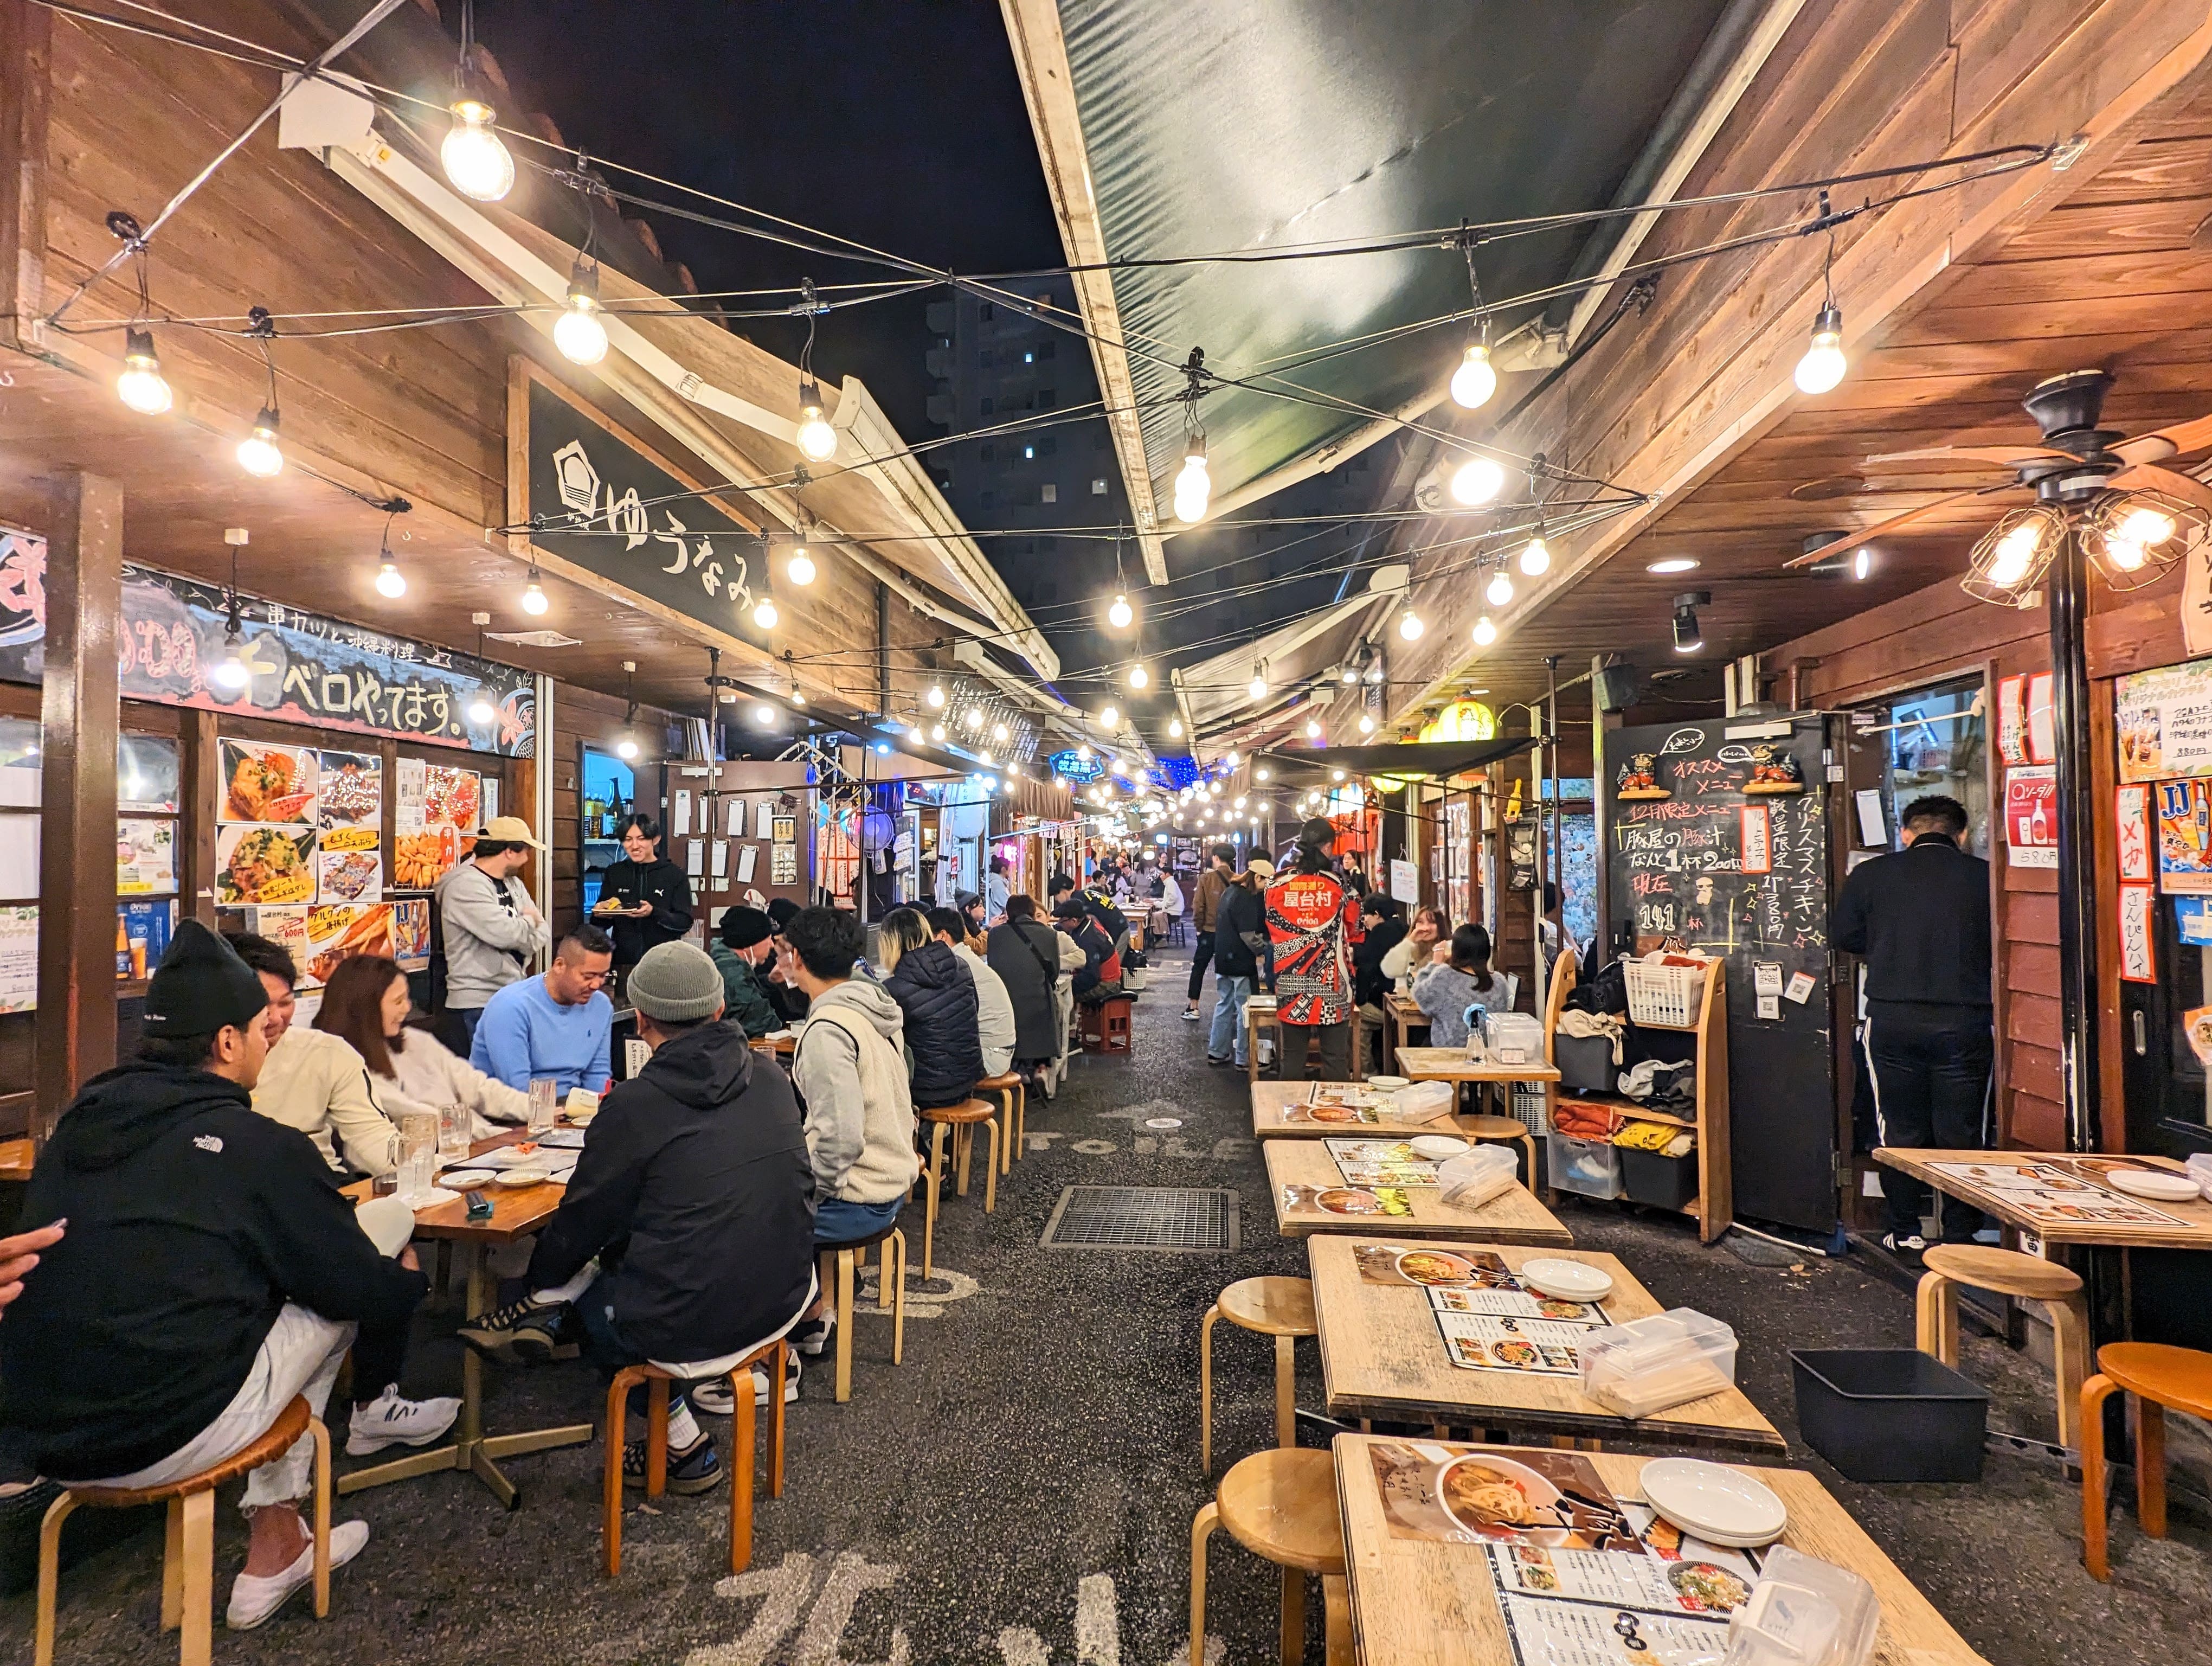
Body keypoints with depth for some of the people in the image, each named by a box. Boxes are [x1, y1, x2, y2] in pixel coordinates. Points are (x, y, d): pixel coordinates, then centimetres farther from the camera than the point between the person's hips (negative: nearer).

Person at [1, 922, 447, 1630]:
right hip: (169, 1437, -7)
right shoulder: (260, 1145, -14)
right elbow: (361, 1288, -5)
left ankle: (278, 1545, 27)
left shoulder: (81, 1118, 4)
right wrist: (411, 1278, 17)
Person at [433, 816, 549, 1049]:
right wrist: (528, 921, -3)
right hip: (478, 1004, -8)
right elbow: (505, 933, -24)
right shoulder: (466, 885, -14)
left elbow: (541, 931, 10)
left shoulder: (512, 884, 14)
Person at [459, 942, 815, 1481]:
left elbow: (582, 1221, -2)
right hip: (783, 1302, 6)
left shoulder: (634, 1106, -15)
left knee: (586, 1297, 25)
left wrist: (542, 1278, 21)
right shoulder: (771, 1080, 0)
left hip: (687, 1327, -6)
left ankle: (682, 1445, 25)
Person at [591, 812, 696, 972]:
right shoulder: (614, 873, 7)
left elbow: (685, 923, -8)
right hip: (622, 962, 2)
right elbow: (602, 924, 12)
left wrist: (654, 913, -23)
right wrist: (599, 915, -10)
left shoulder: (675, 875, -3)